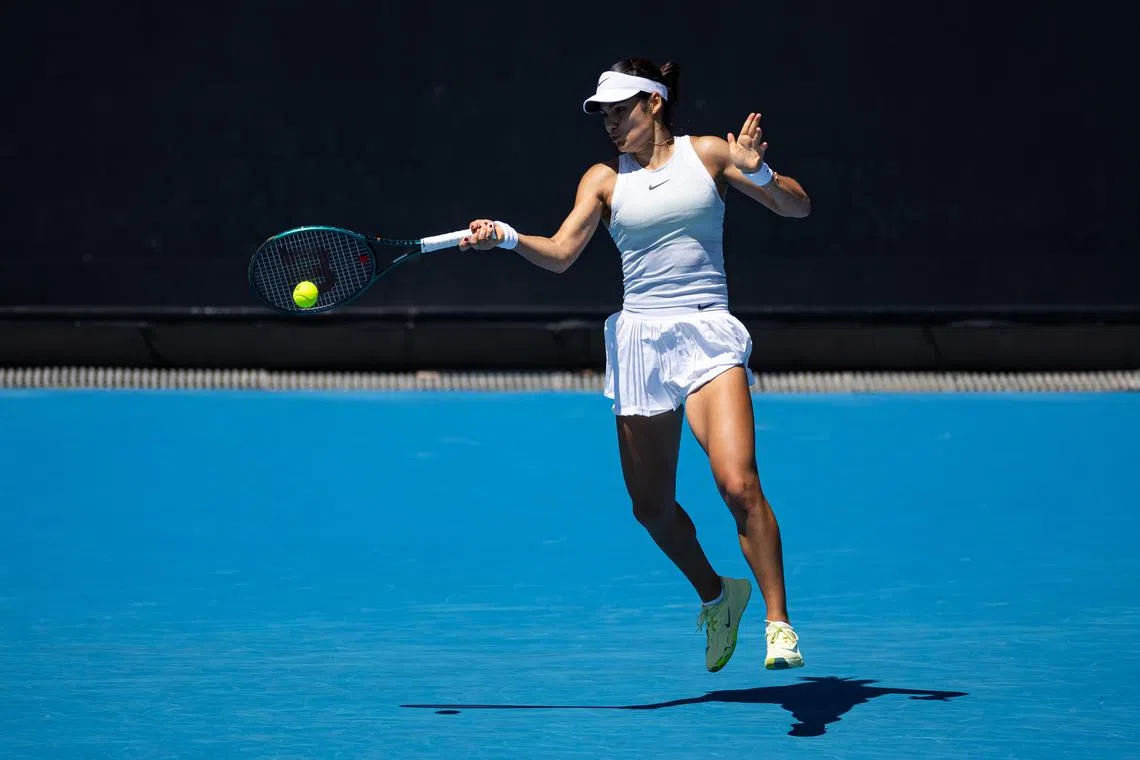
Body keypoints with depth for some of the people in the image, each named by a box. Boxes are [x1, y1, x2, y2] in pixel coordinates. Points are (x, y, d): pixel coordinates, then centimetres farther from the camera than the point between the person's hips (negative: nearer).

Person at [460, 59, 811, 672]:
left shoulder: (707, 154, 6)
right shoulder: (605, 179, 9)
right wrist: (507, 236, -20)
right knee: (651, 507, 7)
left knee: (738, 484, -20)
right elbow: (560, 253, -2)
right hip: (640, 340, 3)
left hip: (708, 333, -3)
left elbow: (797, 206, 8)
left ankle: (778, 621, -11)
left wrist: (759, 173, -11)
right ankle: (716, 596, 33)